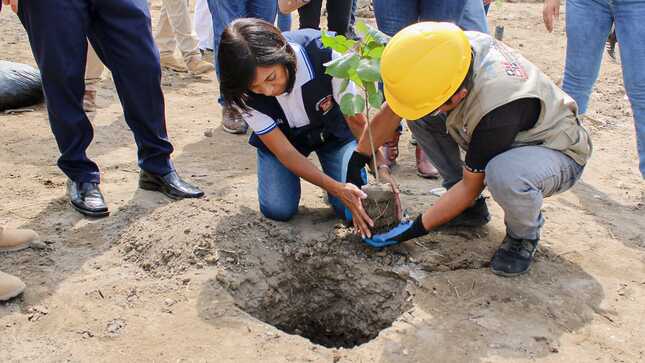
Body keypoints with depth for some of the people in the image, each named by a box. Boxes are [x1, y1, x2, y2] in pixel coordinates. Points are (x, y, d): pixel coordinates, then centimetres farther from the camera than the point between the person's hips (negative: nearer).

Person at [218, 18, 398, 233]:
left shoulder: (325, 55, -35)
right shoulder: (243, 93, -30)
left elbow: (357, 120, -22)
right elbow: (285, 152, -25)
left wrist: (381, 167, -34)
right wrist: (337, 189, -36)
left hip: (333, 131, -1)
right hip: (279, 137, 1)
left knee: (353, 209, -17)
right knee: (278, 209, -17)